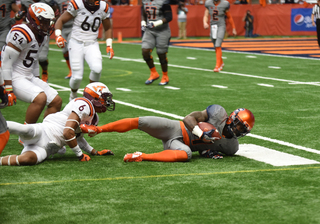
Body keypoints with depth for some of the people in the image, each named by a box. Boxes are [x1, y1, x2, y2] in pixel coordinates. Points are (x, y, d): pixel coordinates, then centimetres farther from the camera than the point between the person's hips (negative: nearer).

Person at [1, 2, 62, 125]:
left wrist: (37, 81, 23)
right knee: (40, 98, -29)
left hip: (29, 77, 10)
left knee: (56, 101, 3)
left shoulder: (43, 36, 10)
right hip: (15, 78, -10)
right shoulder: (21, 35, -21)